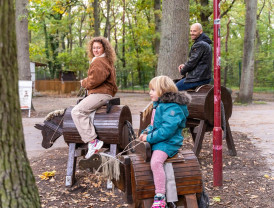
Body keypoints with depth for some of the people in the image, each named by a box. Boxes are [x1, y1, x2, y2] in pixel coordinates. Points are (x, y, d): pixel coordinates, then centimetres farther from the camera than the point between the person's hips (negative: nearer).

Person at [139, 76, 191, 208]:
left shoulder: (172, 108, -18)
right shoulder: (158, 105, 15)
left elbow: (166, 130, -25)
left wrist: (149, 138, -20)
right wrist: (146, 132, 7)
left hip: (167, 142, -11)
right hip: (155, 141, 11)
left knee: (155, 162, -33)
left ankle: (160, 197, -28)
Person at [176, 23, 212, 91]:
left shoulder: (199, 45, -18)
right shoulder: (206, 44, 16)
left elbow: (192, 63, -19)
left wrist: (182, 71, -1)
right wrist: (184, 65, 9)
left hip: (198, 79, -11)